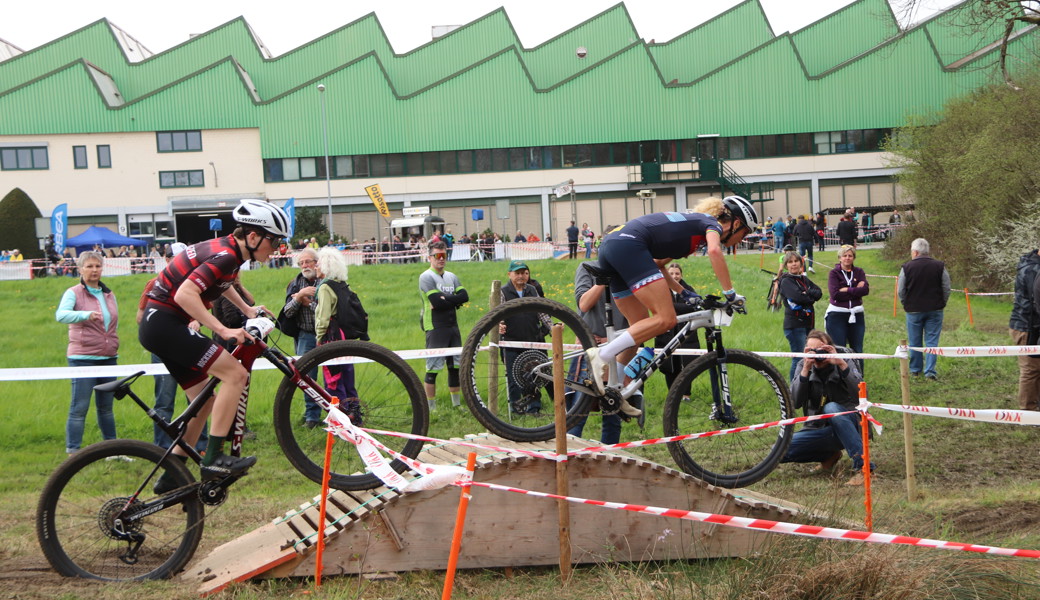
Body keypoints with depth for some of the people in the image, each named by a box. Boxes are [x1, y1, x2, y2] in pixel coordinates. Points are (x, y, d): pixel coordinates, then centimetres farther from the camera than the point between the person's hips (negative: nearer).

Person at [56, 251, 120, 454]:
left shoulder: (109, 294, 14)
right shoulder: (74, 293, -3)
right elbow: (61, 315, -22)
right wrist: (86, 315, -38)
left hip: (108, 357, 5)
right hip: (83, 358, -5)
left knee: (106, 406, 13)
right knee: (80, 407, -7)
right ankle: (73, 450, -2)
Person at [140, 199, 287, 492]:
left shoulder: (227, 248, 12)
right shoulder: (225, 257, -19)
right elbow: (185, 294, -30)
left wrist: (246, 309, 34)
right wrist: (223, 330, -29)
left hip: (158, 326, 11)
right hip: (163, 323, -11)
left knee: (206, 402, 13)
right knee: (235, 374, -17)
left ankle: (169, 478, 19)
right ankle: (214, 458, -14)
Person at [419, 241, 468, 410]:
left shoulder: (451, 277, 14)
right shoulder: (426, 277, -7)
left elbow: (464, 296, -3)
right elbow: (436, 301, -20)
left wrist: (444, 298, -14)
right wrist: (454, 300, -8)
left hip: (453, 326, 7)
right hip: (435, 328, -7)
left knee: (455, 366, 12)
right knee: (433, 369, -5)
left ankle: (457, 405, 23)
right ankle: (431, 408, 0)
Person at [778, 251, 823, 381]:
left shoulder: (804, 279, 17)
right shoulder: (786, 281, -6)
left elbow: (819, 292, 4)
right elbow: (797, 296, -22)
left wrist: (807, 293, -14)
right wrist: (810, 298, -5)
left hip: (808, 323, 8)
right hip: (795, 325, -8)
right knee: (799, 359, -8)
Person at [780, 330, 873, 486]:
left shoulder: (844, 362, -9)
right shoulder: (803, 366, -2)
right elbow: (795, 403, -16)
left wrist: (842, 365, -32)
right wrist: (806, 369, -25)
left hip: (850, 424, -4)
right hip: (818, 428, 4)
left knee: (831, 408, -36)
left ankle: (863, 466, -34)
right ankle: (830, 455, 8)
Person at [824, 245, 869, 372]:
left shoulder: (859, 272, 9)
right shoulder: (834, 273, -1)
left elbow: (865, 289, -8)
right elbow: (835, 294, -15)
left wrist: (847, 290, -13)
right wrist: (856, 290, -11)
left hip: (856, 315, 3)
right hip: (837, 315, -3)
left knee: (857, 350, 7)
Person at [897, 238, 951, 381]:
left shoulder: (907, 267, -7)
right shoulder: (939, 267, -3)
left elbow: (901, 291, -2)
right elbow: (947, 289, 2)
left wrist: (906, 304, 14)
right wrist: (941, 304, 15)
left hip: (913, 310, -1)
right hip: (935, 310, 1)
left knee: (914, 342, 11)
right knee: (932, 341, 4)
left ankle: (915, 370, 21)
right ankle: (930, 371, -2)